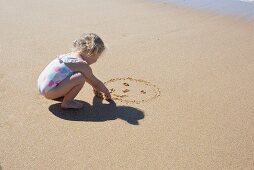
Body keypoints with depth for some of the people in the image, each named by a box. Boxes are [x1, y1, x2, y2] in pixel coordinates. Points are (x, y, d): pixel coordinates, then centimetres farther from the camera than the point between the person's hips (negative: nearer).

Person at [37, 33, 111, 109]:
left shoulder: (69, 55, 14)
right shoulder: (82, 65, -11)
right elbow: (96, 83, 3)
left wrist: (95, 87, 44)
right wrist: (106, 92, 21)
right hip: (50, 91, -9)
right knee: (80, 78, -22)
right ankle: (66, 103, -4)